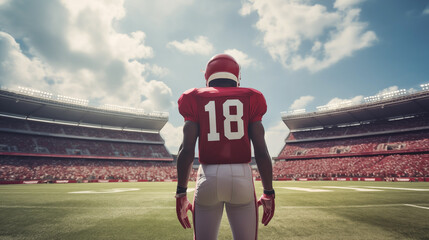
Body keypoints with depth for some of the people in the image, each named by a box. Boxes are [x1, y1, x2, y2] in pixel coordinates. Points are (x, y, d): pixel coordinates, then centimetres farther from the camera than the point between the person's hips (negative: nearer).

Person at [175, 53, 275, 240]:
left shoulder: (196, 100, 8)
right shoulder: (250, 100, 9)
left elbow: (187, 150, -2)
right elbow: (261, 151, 2)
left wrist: (181, 193, 4)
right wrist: (269, 193, 9)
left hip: (208, 177, 0)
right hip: (241, 176, 0)